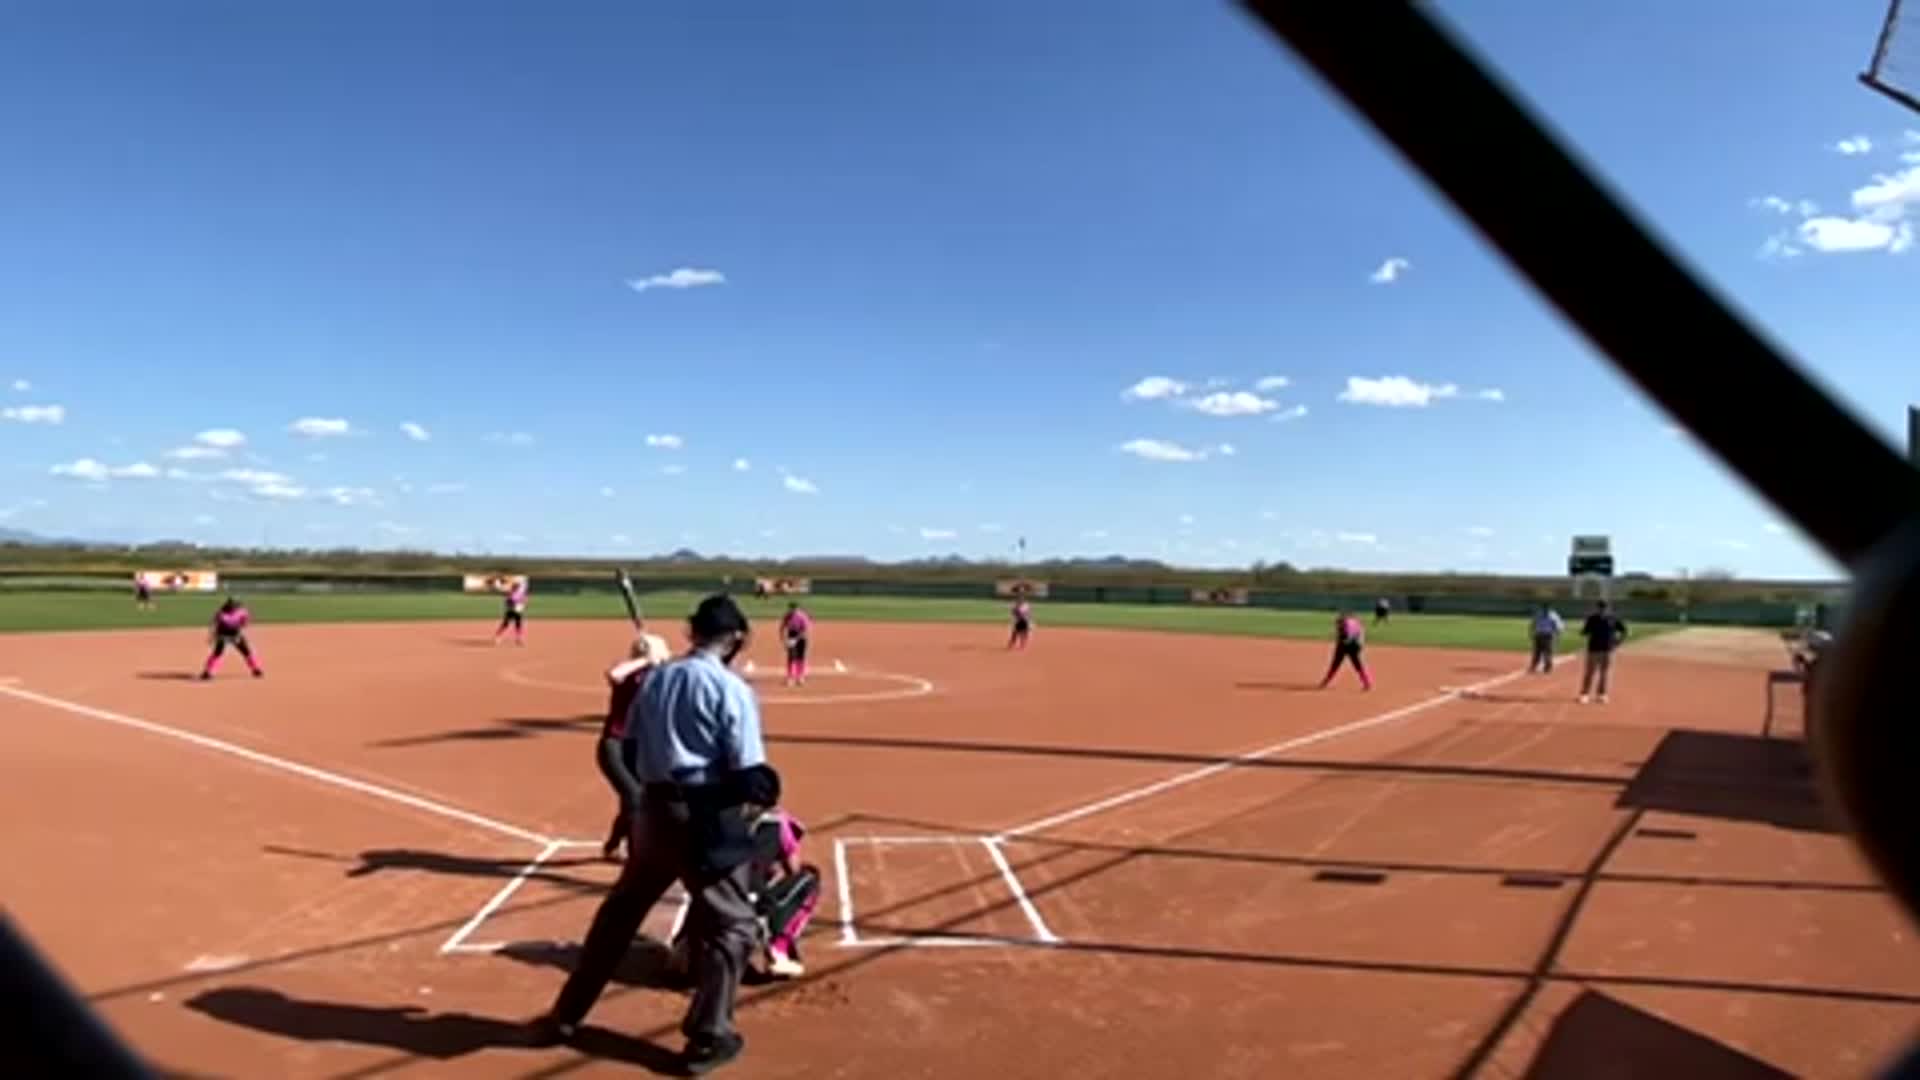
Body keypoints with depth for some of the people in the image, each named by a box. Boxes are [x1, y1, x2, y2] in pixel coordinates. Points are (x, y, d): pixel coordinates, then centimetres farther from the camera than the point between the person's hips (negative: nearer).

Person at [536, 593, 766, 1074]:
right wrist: (764, 792, 4)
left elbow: (631, 755, 12)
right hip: (709, 819, -6)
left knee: (620, 910, 23)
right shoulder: (732, 689, -13)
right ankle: (708, 1038, 11)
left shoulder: (654, 679, 6)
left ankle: (565, 1015, 33)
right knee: (728, 923, 10)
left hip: (654, 810, 6)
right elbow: (750, 777, -17)